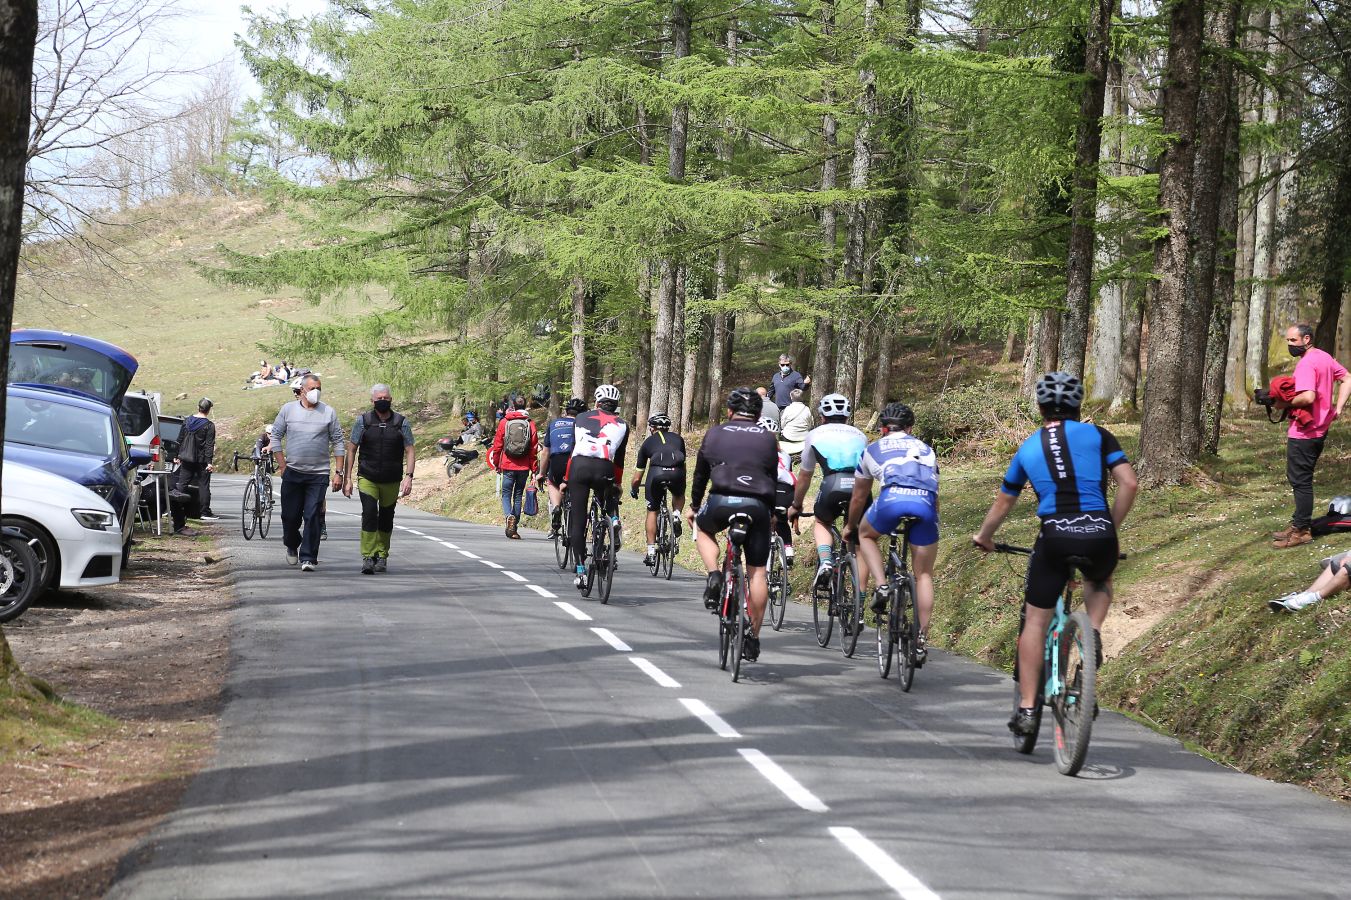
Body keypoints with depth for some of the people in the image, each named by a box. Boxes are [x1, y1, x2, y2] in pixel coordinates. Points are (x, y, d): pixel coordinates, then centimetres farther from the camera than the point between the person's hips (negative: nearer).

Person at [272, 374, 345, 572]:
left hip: (318, 474, -1)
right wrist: (283, 466, 1)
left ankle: (308, 557, -2)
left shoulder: (329, 412, 2)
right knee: (290, 516, 6)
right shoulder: (288, 410, 4)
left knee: (313, 517, -7)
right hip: (292, 473, 1)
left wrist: (338, 473, 0)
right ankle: (292, 546, 33)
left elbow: (338, 444, 5)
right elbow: (276, 437, 8)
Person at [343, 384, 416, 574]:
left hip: (392, 480, 2)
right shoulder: (363, 421, 1)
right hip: (367, 478, -2)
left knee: (386, 518, 10)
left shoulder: (401, 423, 2)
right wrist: (347, 478, -2)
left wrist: (408, 476, -11)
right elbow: (351, 450, 4)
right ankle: (368, 557, -17)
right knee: (369, 513, -17)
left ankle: (382, 555, 26)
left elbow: (410, 451, 2)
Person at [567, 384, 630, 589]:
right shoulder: (621, 425, 19)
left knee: (577, 521, 5)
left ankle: (580, 571, 2)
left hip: (578, 467, 0)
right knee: (611, 508, 28)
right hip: (603, 470, 0)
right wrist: (617, 484, 31)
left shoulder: (582, 418, 21)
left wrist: (566, 480, 26)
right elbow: (619, 459, 20)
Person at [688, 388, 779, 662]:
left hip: (721, 501, -1)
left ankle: (714, 575, 7)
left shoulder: (715, 433, 15)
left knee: (702, 527, 32)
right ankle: (753, 638, 7)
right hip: (757, 505, 1)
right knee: (757, 572, 8)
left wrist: (694, 506, 35)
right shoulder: (768, 439, 17)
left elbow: (700, 473, 22)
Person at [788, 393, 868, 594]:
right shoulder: (860, 435, 33)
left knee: (821, 523, 26)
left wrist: (796, 506, 48)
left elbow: (804, 476, 34)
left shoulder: (815, 434, 27)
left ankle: (824, 562, -2)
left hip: (833, 484, -2)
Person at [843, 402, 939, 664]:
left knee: (866, 535, 31)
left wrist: (850, 527, 56)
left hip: (892, 498, -2)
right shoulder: (925, 449, 34)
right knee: (924, 575, 13)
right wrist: (929, 522, 58)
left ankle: (882, 586, 10)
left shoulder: (873, 450, 29)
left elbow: (858, 497, 39)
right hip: (926, 504, 2)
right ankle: (922, 640, 8)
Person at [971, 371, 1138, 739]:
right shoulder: (1097, 435, 11)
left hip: (1055, 537, 0)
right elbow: (1129, 484, 2)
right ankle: (1092, 633, 7)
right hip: (1098, 537, 0)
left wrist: (984, 537, 44)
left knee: (1035, 620, 12)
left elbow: (1003, 503, 27)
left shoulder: (1028, 448, 17)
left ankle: (1026, 709, 9)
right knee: (1100, 582, 35)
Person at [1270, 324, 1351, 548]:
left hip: (1303, 433, -10)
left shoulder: (1306, 364, -19)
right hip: (1320, 429, 10)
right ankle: (1299, 524, 23)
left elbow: (1308, 397, -31)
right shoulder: (1325, 357, 11)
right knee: (1301, 479, 17)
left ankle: (1301, 531, 1)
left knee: (1300, 480, -3)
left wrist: (1285, 403, -15)